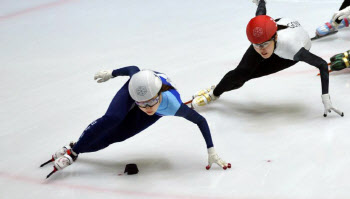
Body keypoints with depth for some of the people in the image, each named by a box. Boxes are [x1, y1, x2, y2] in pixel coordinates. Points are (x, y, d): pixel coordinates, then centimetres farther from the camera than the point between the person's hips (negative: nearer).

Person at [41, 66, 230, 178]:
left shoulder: (173, 106, -46)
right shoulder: (137, 80, -42)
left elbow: (200, 120, -33)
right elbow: (133, 69, -17)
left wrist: (211, 152, -33)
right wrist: (111, 73, 0)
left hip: (158, 113, 0)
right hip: (137, 87, 0)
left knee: (115, 136, -7)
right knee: (112, 119, -25)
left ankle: (75, 149, 13)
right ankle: (72, 151, -9)